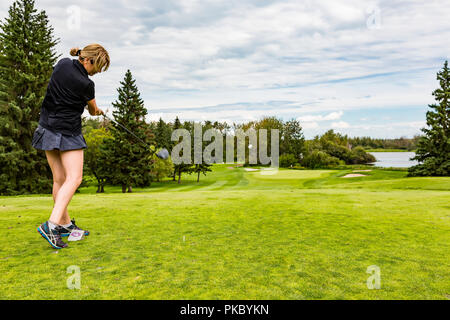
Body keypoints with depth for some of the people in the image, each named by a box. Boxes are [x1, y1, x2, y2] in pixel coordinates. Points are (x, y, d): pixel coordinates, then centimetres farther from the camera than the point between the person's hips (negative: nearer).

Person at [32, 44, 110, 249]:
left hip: (47, 127, 8)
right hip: (68, 132, -8)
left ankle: (64, 224, 16)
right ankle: (52, 224, -20)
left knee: (60, 179, 9)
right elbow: (93, 110, 4)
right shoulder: (85, 84, -15)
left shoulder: (63, 63, 4)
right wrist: (97, 111, 29)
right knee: (74, 178, -10)